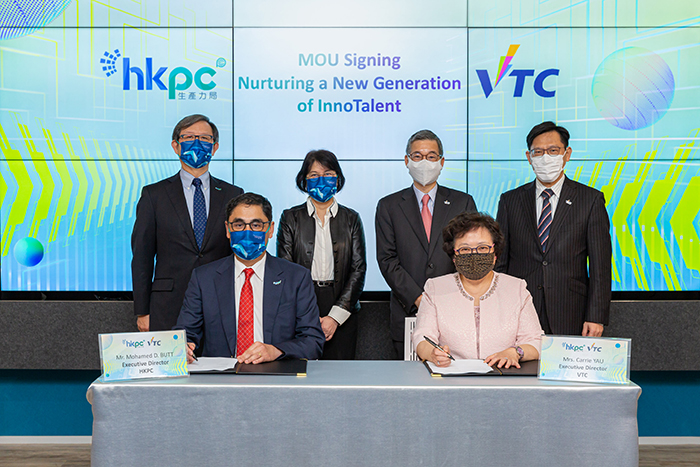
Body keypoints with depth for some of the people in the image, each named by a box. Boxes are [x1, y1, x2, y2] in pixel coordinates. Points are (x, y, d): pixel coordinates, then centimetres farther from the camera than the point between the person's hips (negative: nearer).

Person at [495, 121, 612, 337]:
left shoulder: (591, 200, 4)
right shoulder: (510, 200, 9)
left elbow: (600, 266, 1)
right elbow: (499, 263, 9)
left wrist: (596, 317, -6)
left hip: (570, 319, -1)